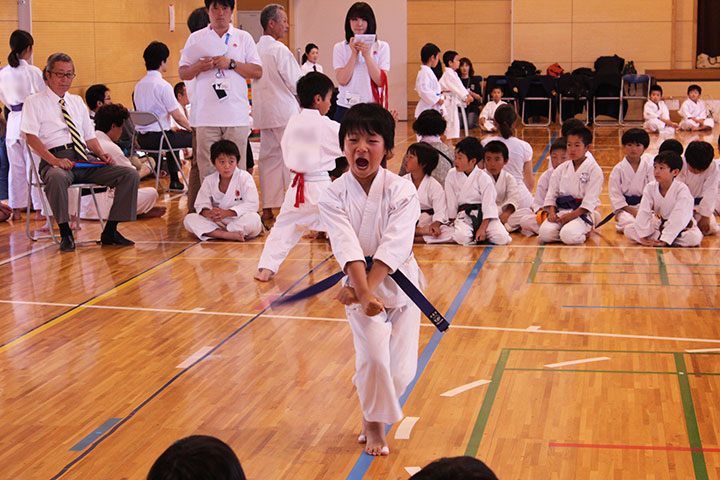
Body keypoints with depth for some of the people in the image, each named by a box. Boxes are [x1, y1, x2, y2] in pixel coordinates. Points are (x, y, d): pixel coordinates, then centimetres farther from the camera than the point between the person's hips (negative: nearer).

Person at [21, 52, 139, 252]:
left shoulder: (77, 102, 25)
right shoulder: (35, 102, 8)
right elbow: (31, 137, -5)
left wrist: (102, 154, 2)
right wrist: (54, 160, -21)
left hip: (85, 159, 6)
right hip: (56, 159, -5)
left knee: (130, 174, -15)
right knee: (56, 178, -43)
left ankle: (110, 231, -11)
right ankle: (65, 234, -27)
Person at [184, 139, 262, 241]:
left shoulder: (245, 177, -9)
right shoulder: (209, 181, 3)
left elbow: (252, 205, -16)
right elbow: (201, 205, 4)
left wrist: (227, 213, -26)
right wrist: (209, 213, -23)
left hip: (239, 221, -3)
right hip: (218, 222, 4)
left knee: (254, 219, -36)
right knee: (189, 219, -17)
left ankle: (216, 233, -24)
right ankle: (227, 234, -33)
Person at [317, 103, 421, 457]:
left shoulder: (401, 192, -13)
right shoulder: (334, 195, -10)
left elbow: (394, 246, -22)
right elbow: (347, 247, -22)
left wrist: (365, 287, -32)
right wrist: (363, 292, -34)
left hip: (398, 282, 1)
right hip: (358, 285, -1)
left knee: (401, 369, 2)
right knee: (374, 353, -18)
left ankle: (372, 412, 34)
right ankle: (374, 425, 8)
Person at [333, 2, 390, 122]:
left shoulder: (382, 47, 6)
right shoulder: (340, 48, 6)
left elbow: (381, 81, -5)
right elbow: (342, 80, -6)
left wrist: (367, 55, -12)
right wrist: (354, 54, -10)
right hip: (346, 107, 0)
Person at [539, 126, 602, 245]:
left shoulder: (594, 169, -4)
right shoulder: (561, 169, 12)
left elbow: (590, 199, -10)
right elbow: (552, 192, 12)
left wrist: (573, 215, -18)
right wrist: (552, 212, -6)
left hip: (582, 212, -5)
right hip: (561, 210, 5)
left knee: (568, 236, -33)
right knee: (545, 233, -23)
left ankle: (584, 231, 1)